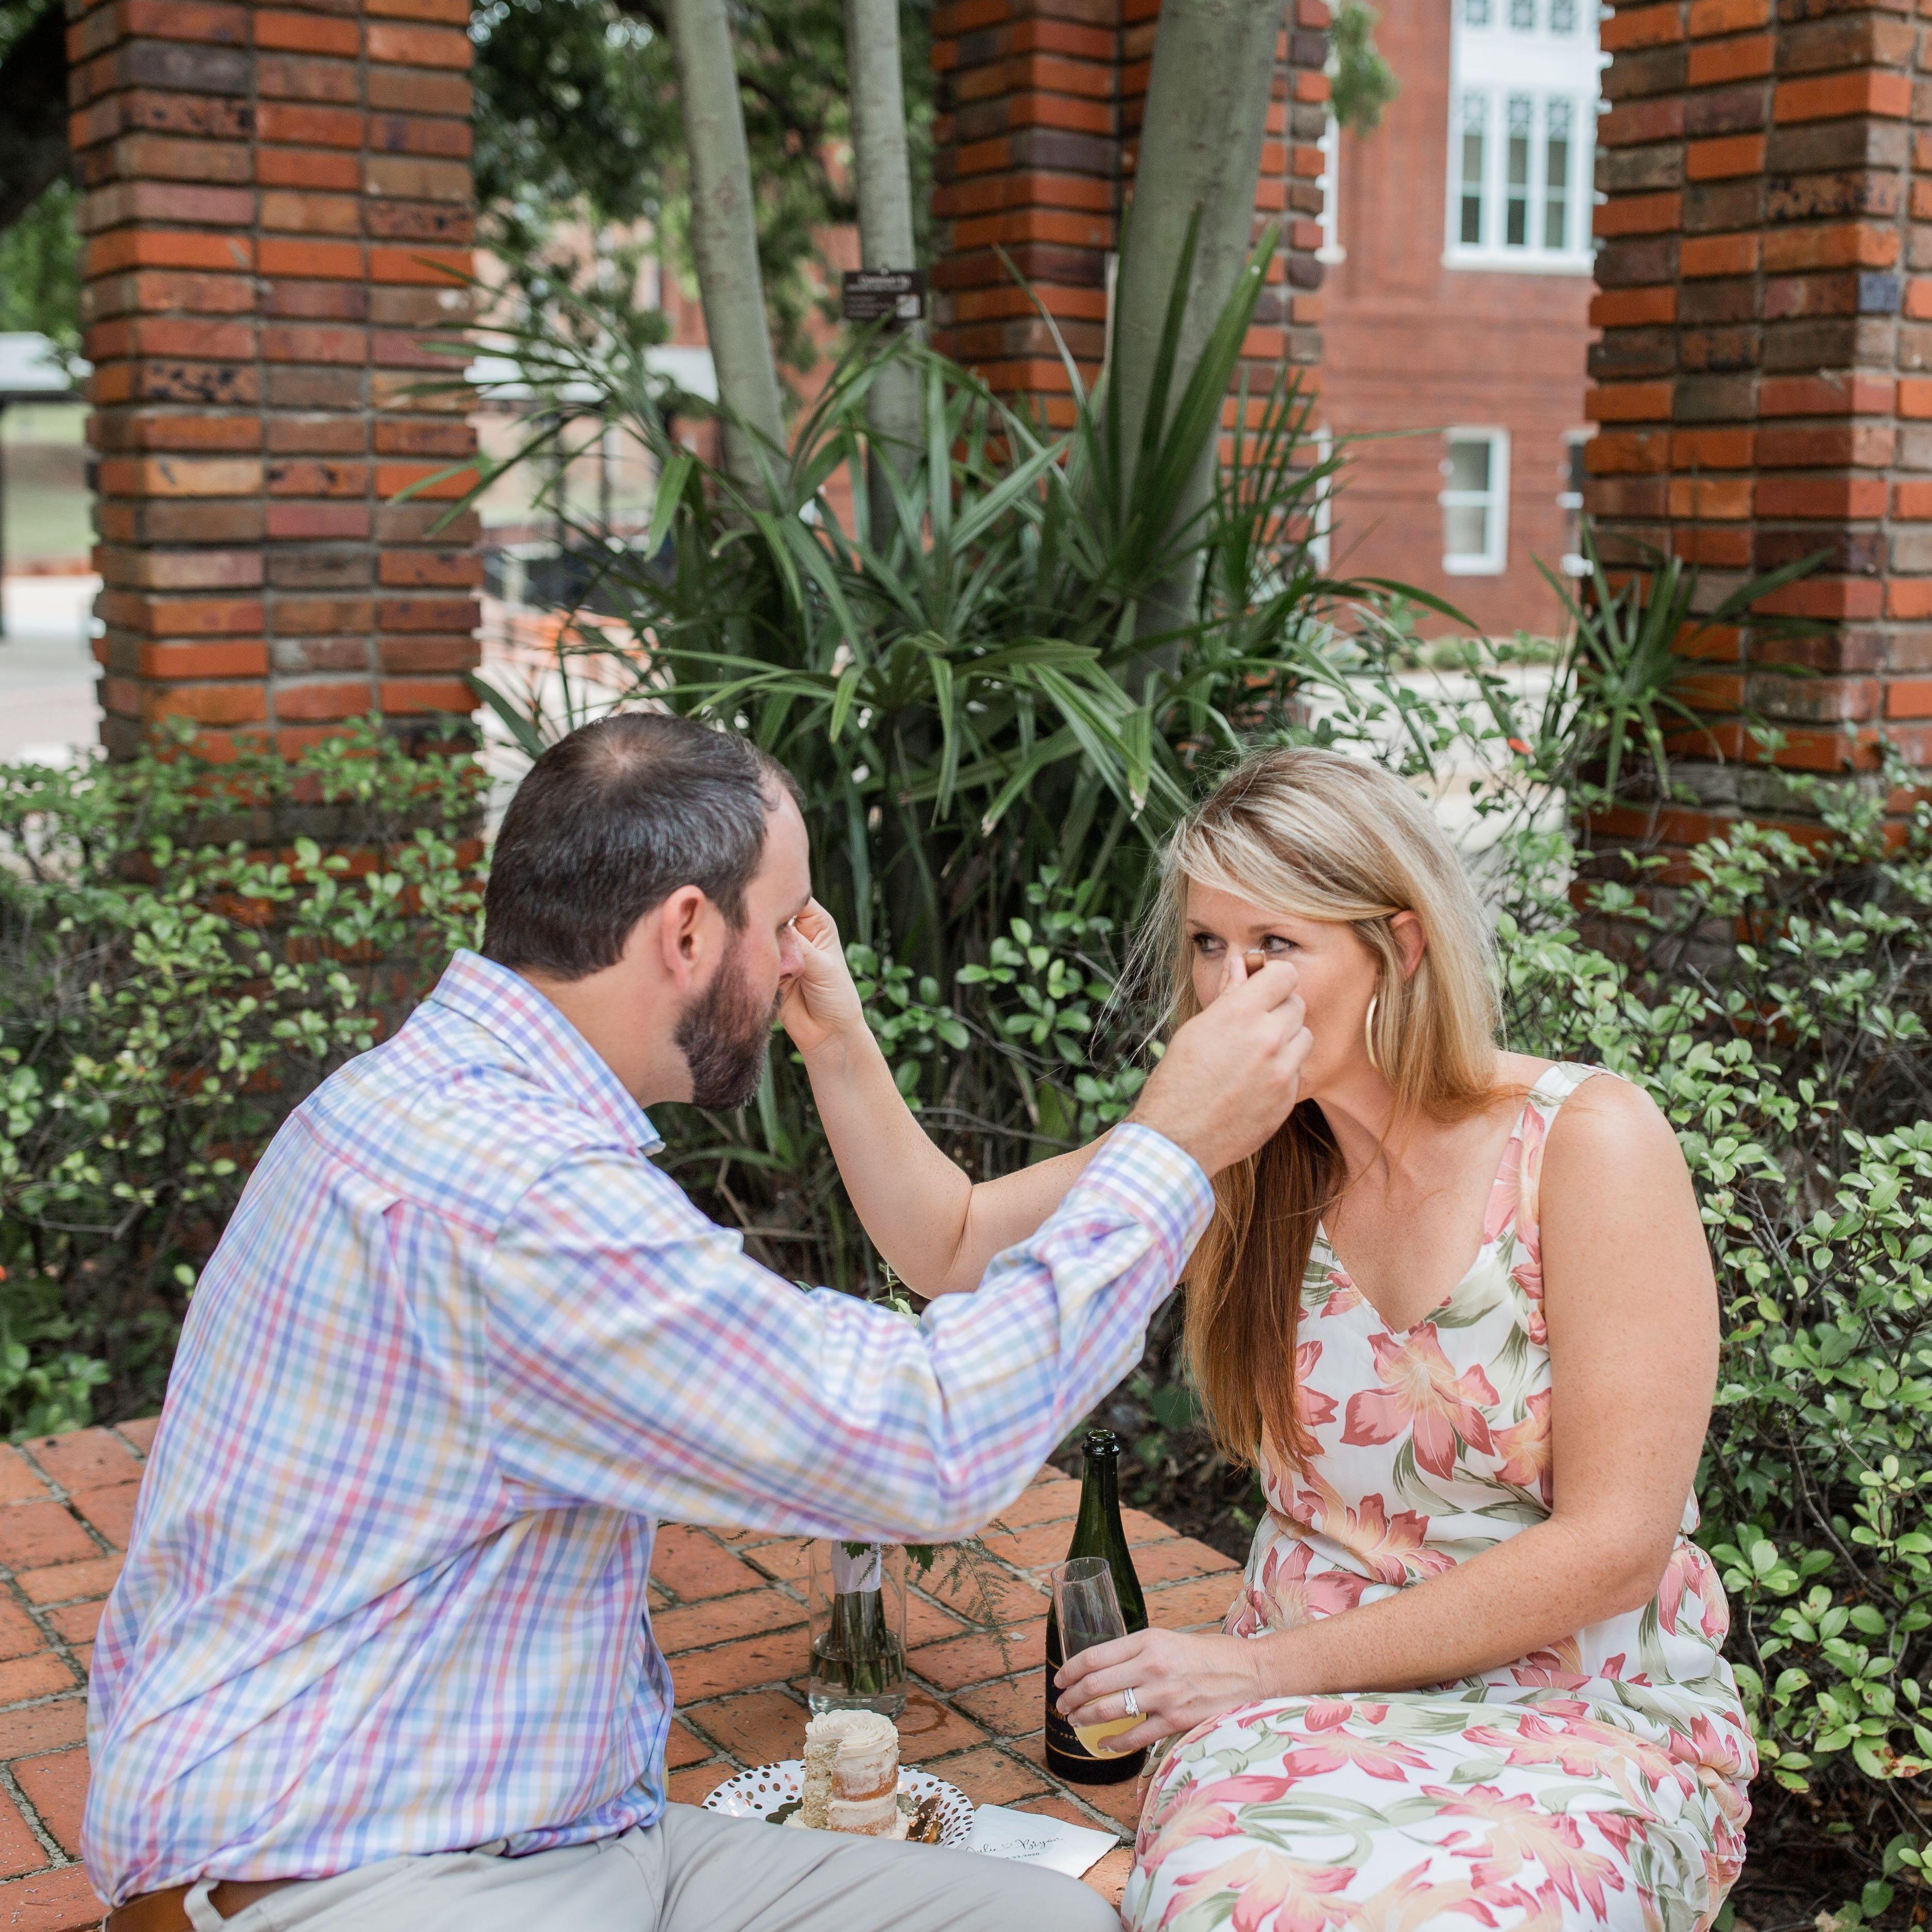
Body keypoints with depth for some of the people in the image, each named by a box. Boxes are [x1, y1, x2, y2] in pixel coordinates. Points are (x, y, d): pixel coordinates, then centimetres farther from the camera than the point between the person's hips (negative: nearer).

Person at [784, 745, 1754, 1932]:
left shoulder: (1587, 1142, -13)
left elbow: (1614, 1549, -15)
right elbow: (951, 1245, 6)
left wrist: (1262, 1666, -14)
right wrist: (837, 1040, -11)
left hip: (1586, 1708, -2)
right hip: (1315, 1702, 3)